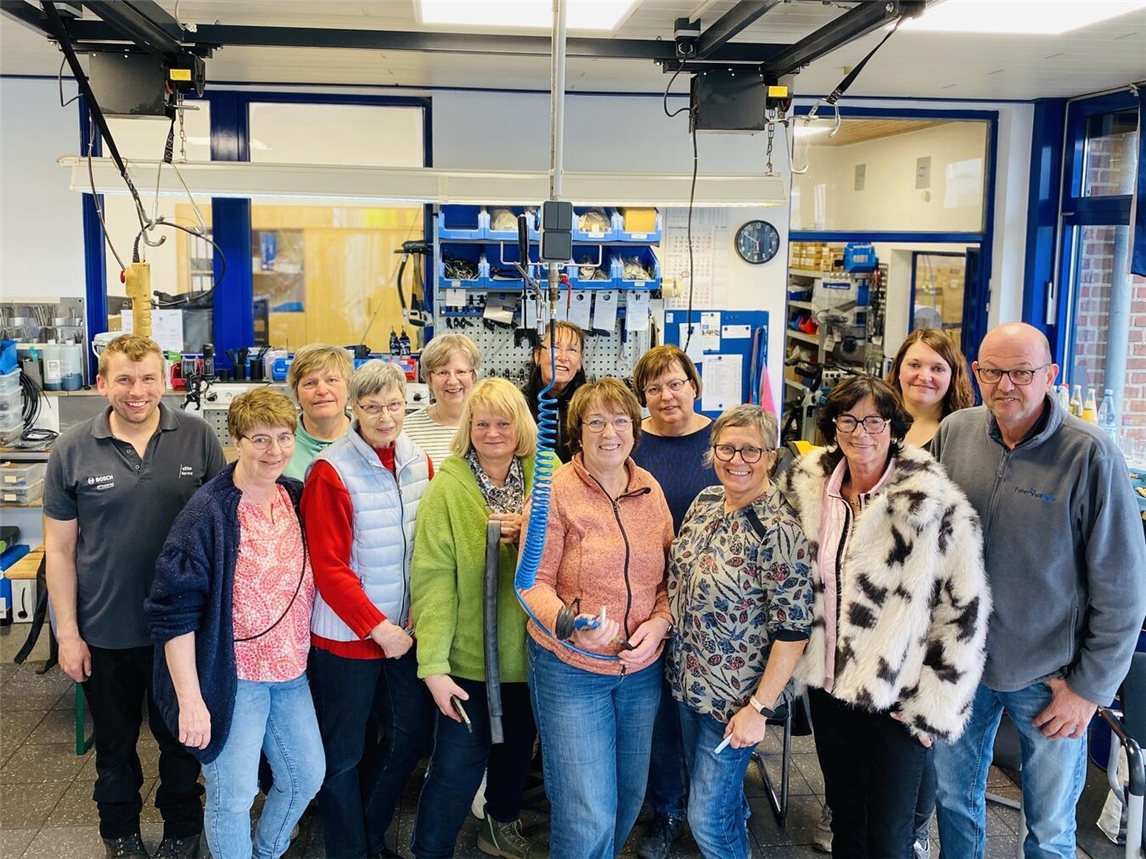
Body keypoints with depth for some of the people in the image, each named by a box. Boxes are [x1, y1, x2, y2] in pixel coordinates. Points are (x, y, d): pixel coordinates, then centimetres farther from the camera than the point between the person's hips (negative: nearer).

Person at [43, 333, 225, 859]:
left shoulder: (198, 438, -8)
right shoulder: (73, 450, -7)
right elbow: (60, 548, -2)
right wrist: (67, 633, -4)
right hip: (104, 632, 0)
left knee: (181, 737, 18)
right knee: (114, 743, 19)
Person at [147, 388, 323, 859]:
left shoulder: (299, 498, 1)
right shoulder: (207, 511, -18)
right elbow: (174, 612, -17)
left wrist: (302, 651, 10)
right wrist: (190, 699, -19)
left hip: (290, 669, 7)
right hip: (233, 675, -6)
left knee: (307, 775, 16)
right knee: (233, 794, 2)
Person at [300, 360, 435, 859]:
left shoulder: (419, 463, 3)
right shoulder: (331, 472, -15)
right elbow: (328, 566, -17)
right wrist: (378, 627, -16)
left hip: (405, 632, 6)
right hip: (347, 636, -6)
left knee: (411, 737, 16)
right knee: (344, 755, 9)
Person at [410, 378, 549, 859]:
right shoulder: (448, 486, -13)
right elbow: (433, 578, -17)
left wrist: (531, 533, -21)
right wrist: (433, 664, -20)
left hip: (530, 650, 4)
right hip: (469, 655, -4)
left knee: (517, 747, 22)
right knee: (459, 761, 4)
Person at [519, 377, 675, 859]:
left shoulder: (650, 490, 2)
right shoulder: (555, 491, -13)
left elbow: (669, 575, 8)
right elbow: (534, 584, -13)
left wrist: (659, 622, -10)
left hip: (642, 669, 5)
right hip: (570, 670, -5)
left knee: (630, 796, 20)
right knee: (588, 816, -2)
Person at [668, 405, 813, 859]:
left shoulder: (778, 530, -22)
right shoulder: (705, 502, 0)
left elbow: (793, 629, -20)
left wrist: (759, 708, -19)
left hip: (734, 698, -7)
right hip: (687, 680, 7)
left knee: (708, 819, 2)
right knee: (704, 784, 24)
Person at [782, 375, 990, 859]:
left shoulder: (934, 505, -17)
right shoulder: (808, 490, -2)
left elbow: (965, 611, -14)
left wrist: (935, 705, -13)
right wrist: (799, 664, 11)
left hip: (897, 699, -4)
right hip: (828, 683, 5)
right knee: (843, 811, 21)